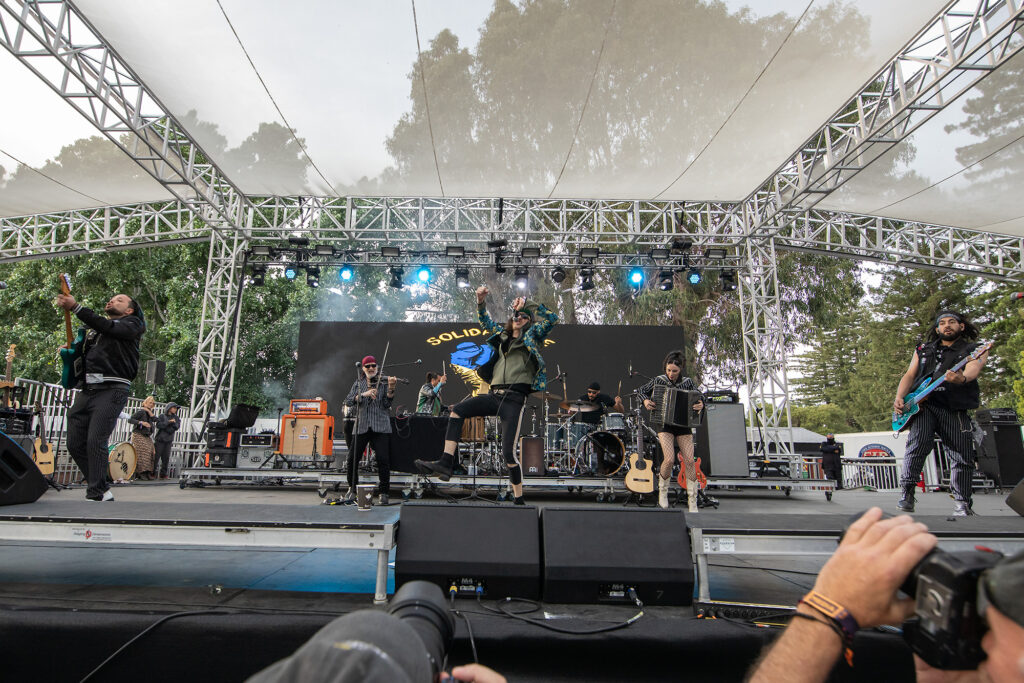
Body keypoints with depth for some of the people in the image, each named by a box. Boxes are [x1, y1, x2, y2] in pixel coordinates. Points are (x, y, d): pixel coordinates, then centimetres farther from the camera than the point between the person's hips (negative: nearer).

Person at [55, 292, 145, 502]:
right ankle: (102, 490, 15)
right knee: (75, 443, 4)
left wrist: (75, 307, -16)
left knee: (95, 441, -15)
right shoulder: (93, 328, 27)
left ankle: (95, 495, -8)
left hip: (112, 390, -7)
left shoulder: (131, 324, 8)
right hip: (87, 390, 7)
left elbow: (108, 327, -12)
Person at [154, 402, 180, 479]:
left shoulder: (175, 418, 14)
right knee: (156, 456, -4)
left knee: (166, 458, 0)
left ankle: (163, 474, 5)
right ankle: (152, 473, 3)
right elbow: (158, 425, -12)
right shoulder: (162, 416, 4)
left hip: (169, 441, 3)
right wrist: (168, 422, -17)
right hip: (160, 440, -3)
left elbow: (177, 426, -2)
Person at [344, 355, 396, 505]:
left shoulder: (383, 382, 8)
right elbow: (348, 401, 2)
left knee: (383, 459, -12)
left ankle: (383, 493, 0)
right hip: (361, 426, 3)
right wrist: (364, 394, -12)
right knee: (352, 458, 0)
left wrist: (391, 388, -17)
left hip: (380, 426, -2)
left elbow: (386, 404, -1)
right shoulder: (358, 383, 15)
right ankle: (352, 489, 23)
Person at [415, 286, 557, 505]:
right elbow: (485, 322, 33)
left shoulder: (532, 335, 9)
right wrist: (481, 302, 17)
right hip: (494, 394, 6)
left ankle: (518, 500, 4)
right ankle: (446, 463, -14)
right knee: (457, 411, -12)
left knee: (509, 452, -9)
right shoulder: (503, 335, 22)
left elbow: (552, 319, -3)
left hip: (514, 398, -6)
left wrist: (527, 304, 0)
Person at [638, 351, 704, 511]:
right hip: (665, 425, -2)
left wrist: (701, 405, -22)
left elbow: (699, 398, 2)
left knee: (690, 461, -9)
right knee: (669, 459, -19)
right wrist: (646, 401, -11)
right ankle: (662, 491, 9)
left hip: (683, 426, 2)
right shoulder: (659, 380, 0)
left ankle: (692, 502, 2)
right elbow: (641, 391, 9)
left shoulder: (688, 382, 2)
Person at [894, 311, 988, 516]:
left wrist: (962, 378, -38)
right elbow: (909, 375, 13)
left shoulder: (975, 350, 10)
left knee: (962, 458, 0)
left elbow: (973, 368, -12)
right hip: (923, 405, 0)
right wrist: (899, 398, -6)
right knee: (918, 442, -21)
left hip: (956, 410, 0)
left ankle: (962, 503, 17)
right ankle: (907, 493, -19)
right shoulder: (923, 350, 20)